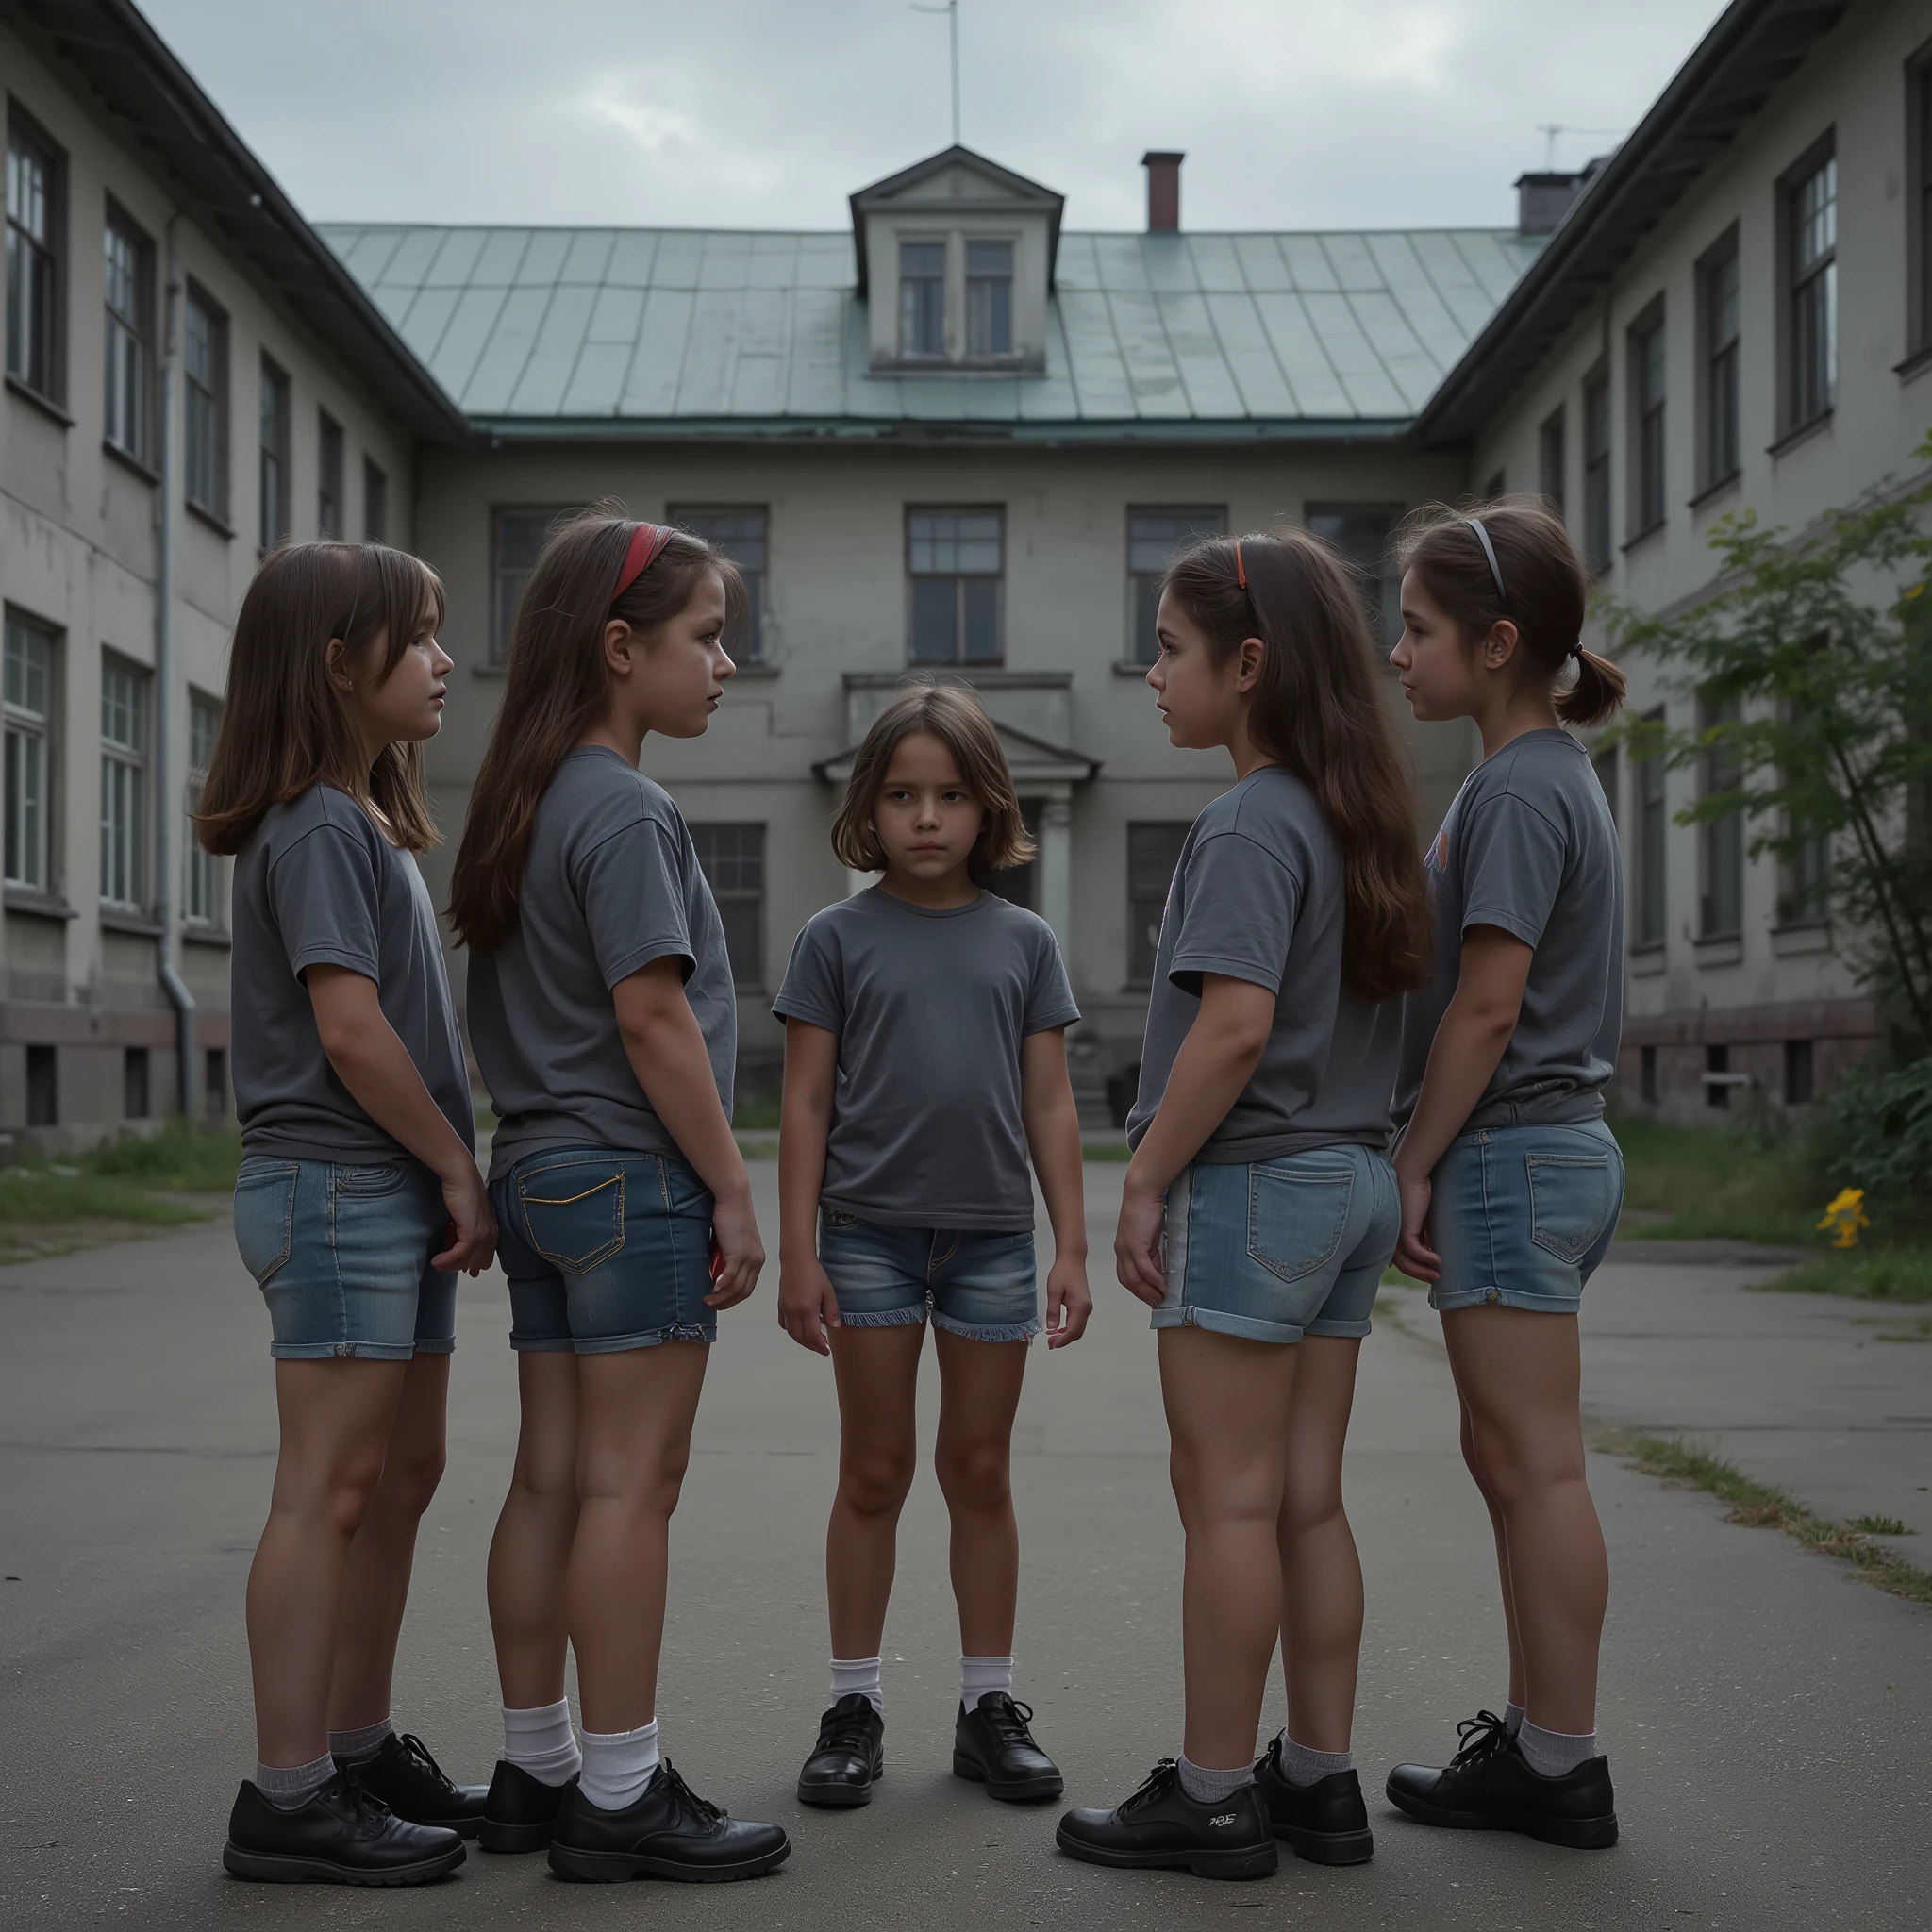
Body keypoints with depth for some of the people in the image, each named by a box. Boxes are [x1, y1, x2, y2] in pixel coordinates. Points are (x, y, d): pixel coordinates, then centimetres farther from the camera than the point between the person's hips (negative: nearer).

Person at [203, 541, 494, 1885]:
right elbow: (350, 1026, -19)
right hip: (335, 1185, -10)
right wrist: (458, 1166, -11)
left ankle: (363, 1753, 24)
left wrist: (455, 1170, 9)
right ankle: (290, 1796, -1)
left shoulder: (372, 824, 18)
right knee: (331, 1489, -7)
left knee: (404, 1475, 14)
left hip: (395, 1188, 10)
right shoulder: (316, 829, -12)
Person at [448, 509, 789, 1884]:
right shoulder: (627, 810, -13)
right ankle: (622, 1796, 3)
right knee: (631, 1483, -4)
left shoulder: (528, 805, 14)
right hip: (632, 1173, -9)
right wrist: (733, 1191, -13)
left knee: (552, 1478, 11)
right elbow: (652, 1015, -18)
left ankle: (536, 1769, 19)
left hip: (538, 1171, 9)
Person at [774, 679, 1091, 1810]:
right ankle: (855, 1706, 16)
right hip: (870, 1233, -1)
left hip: (992, 1236, 1)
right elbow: (807, 1103, 0)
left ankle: (990, 1705, 19)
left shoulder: (1024, 941, 6)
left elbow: (1050, 1103, 6)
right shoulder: (838, 938, 1)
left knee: (981, 1472, 10)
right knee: (875, 1473, 6)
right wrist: (798, 1252, -4)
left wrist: (1072, 1247, 2)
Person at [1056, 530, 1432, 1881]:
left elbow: (1237, 1023, -22)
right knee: (1308, 1500, 12)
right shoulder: (1356, 820, 12)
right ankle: (1320, 1782, 19)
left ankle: (1213, 1797, 7)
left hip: (1254, 1178, -9)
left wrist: (1146, 1181, -15)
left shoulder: (1249, 826, -14)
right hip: (1354, 1176, 9)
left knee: (1229, 1499, -1)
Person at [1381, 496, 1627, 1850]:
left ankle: (1565, 1765, 3)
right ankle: (1533, 1741, 22)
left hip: (1510, 1154, -10)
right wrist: (1436, 1160, 16)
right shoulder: (1558, 775, 16)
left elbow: (1485, 1003, -19)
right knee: (1511, 1460, 14)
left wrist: (1414, 1166, -13)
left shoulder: (1516, 791, -14)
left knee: (1536, 1465, -4)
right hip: (1557, 1144, 10)